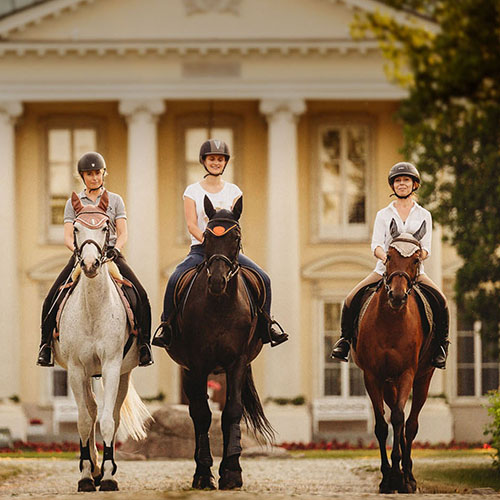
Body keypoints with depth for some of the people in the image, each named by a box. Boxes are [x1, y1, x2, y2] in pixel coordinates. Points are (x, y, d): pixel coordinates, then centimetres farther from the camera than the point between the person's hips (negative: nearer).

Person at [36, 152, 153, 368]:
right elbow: (68, 236, 4)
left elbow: (123, 233, 5)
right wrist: (78, 250, -17)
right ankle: (46, 345, -9)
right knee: (53, 298, -20)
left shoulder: (115, 200, 12)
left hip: (111, 254, 0)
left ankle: (143, 344, -14)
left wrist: (116, 249, -16)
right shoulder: (73, 203, 12)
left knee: (141, 296, -22)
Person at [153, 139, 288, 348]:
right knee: (175, 280, -29)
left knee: (263, 278, -17)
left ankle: (266, 326, -2)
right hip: (200, 249, -2)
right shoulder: (193, 191, 6)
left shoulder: (233, 191, 11)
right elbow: (191, 225, -5)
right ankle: (166, 326, -13)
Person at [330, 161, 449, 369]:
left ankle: (441, 345, -9)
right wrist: (385, 256, -24)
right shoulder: (383, 215, 11)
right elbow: (376, 245, -1)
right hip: (385, 269, 0)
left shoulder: (424, 215, 11)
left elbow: (426, 249, 3)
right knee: (351, 299, -20)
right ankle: (345, 338, 0)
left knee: (441, 301, -25)